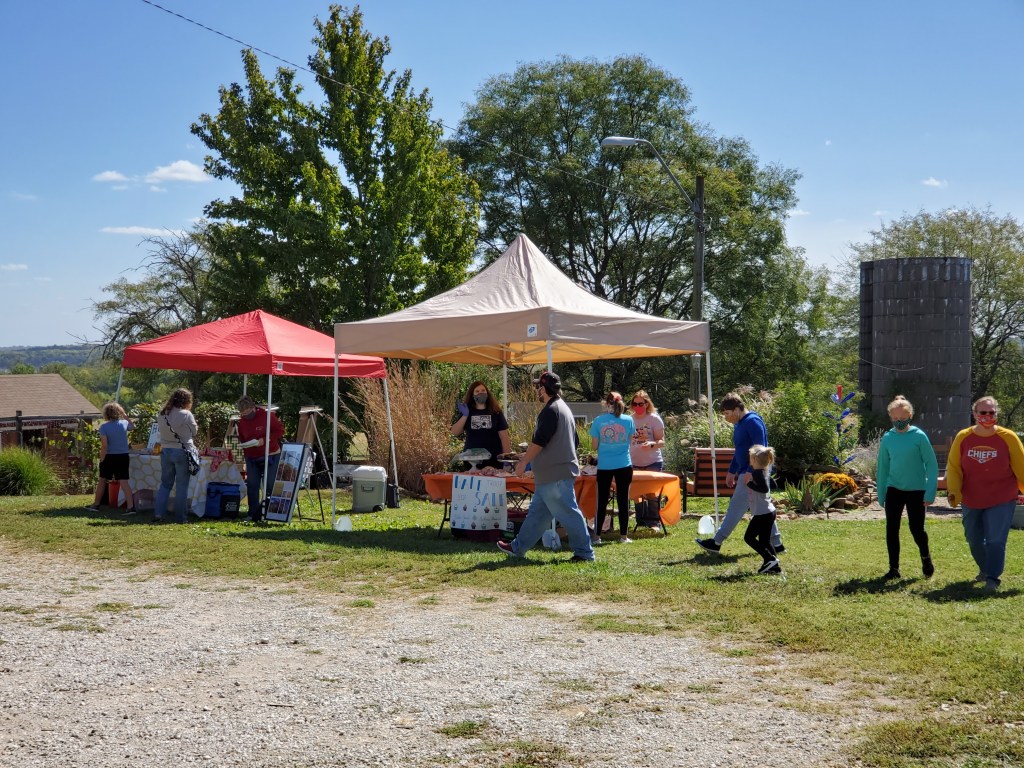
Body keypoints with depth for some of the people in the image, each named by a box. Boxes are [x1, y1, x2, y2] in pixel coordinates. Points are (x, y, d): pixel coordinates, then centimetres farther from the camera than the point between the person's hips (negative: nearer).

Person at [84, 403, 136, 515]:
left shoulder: (104, 427, -11)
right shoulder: (124, 423, -1)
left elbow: (104, 446, -17)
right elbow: (133, 427, 24)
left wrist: (101, 460, -11)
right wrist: (125, 416, 25)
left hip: (109, 457, -2)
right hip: (123, 456, 2)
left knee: (102, 480, 15)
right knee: (124, 481, -3)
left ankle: (96, 505, 26)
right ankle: (130, 506, -13)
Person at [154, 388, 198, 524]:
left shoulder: (161, 414, 3)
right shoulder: (186, 414, -13)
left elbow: (163, 430, 11)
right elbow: (194, 431, -2)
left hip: (165, 450, 5)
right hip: (182, 451, -5)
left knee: (165, 483, 14)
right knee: (182, 486, 3)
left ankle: (159, 513, 4)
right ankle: (180, 517, 6)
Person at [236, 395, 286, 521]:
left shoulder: (266, 416, -11)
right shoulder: (241, 422, 4)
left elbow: (280, 430, -9)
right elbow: (241, 439, 16)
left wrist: (264, 440, -19)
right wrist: (244, 449, -2)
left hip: (270, 456, -4)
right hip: (251, 458, 5)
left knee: (269, 486, -4)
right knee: (252, 485, 2)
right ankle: (253, 514, 8)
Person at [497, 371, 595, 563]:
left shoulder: (550, 410, -15)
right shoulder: (563, 408, 18)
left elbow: (538, 441, -20)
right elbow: (573, 441, 24)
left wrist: (523, 462, -11)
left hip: (555, 475, -11)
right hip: (552, 475, 11)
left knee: (568, 513, -6)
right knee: (536, 513, 14)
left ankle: (584, 552, -2)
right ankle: (518, 547, 20)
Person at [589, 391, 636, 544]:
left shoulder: (598, 421, -6)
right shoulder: (628, 420, -3)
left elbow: (595, 446, -1)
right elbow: (630, 443, 7)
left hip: (604, 466, 0)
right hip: (624, 465, 0)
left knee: (602, 501, 8)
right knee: (623, 500, 7)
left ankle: (597, 536, 10)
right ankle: (623, 536, 10)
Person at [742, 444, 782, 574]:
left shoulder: (757, 473, -16)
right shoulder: (764, 472, 12)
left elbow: (764, 488, -29)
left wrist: (749, 483, -20)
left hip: (762, 513, -9)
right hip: (769, 511, 9)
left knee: (749, 537, -1)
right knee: (765, 540, 13)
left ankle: (770, 559, -6)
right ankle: (775, 565, 9)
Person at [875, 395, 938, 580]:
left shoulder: (919, 436, -9)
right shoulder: (887, 438, 1)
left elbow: (931, 465, -7)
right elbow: (883, 468, 8)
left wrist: (930, 493, -12)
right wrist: (881, 495, 8)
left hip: (916, 490, -3)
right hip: (894, 490, 3)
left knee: (916, 530, 0)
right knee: (891, 530, 0)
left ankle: (925, 557, 30)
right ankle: (894, 569, 11)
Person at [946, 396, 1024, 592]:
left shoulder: (1008, 438, -11)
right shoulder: (963, 437, -5)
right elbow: (953, 467, -1)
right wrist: (953, 490, -11)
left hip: (1001, 501, -3)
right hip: (971, 501, 3)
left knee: (995, 540, -12)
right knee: (974, 540, 16)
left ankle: (993, 578, 0)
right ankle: (985, 569, 40)